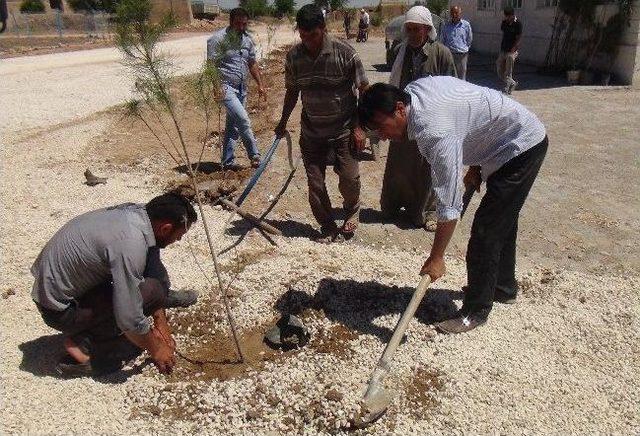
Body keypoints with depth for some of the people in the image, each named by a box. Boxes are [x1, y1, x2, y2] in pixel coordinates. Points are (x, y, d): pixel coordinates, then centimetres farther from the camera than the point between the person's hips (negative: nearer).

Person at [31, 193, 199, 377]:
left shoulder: (138, 211, -8)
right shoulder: (130, 246, -33)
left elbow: (154, 270, 4)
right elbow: (129, 321, -28)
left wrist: (161, 323, 6)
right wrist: (156, 350, -10)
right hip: (60, 309, -8)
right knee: (152, 291, -21)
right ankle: (87, 344, -9)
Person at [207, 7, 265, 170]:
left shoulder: (247, 40, 12)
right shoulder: (218, 38, -9)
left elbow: (252, 64, 21)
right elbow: (211, 64, -12)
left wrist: (260, 85, 15)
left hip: (242, 88, 7)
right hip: (226, 87, -7)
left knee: (233, 125, 10)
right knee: (243, 120, -19)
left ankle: (228, 161, 17)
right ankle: (254, 155, -9)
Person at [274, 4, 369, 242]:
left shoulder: (344, 52, -13)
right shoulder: (294, 56, -2)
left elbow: (365, 90, -8)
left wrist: (359, 127, -11)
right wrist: (283, 121, 16)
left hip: (343, 131, -3)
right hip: (311, 133, 3)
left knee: (350, 179, -5)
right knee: (315, 186, 3)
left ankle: (352, 210, 29)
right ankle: (328, 229, 22)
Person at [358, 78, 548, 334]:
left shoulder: (435, 132, -35)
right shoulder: (414, 89, -6)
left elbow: (449, 206, -31)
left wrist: (436, 259, -23)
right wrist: (475, 166, 11)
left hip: (522, 146, -10)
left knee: (485, 229, -9)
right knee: (501, 221, 21)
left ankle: (475, 312, 5)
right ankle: (504, 288, 39)